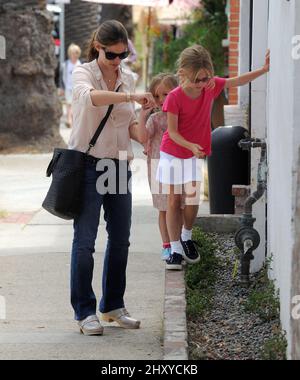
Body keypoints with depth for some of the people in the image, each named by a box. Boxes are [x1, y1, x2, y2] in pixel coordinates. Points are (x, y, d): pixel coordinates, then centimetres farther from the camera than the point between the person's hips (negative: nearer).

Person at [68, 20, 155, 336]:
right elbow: (89, 96, -30)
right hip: (88, 164, -6)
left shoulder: (127, 79, 11)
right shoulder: (83, 73, -6)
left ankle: (113, 305, 22)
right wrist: (131, 97, -40)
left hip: (119, 165, 6)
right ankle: (84, 311, 5)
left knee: (120, 239, 9)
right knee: (85, 241, -3)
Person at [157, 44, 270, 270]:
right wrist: (190, 146, -32)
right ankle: (176, 249, 11)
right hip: (173, 152, -3)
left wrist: (265, 69, -11)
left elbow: (239, 81, -2)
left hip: (196, 153, 3)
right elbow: (172, 132, -18)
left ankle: (186, 237, 23)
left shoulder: (211, 86, -9)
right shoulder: (174, 97, -20)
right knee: (174, 201, 3)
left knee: (192, 201, -6)